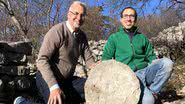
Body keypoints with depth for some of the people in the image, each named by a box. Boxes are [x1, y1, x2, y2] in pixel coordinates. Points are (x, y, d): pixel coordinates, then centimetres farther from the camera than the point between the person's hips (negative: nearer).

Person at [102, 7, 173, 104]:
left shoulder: (142, 37, 18)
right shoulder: (114, 38, 11)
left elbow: (151, 57, 19)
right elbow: (105, 59, 8)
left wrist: (156, 63, -4)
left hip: (145, 71, 4)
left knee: (167, 62, -26)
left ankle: (152, 91, -8)